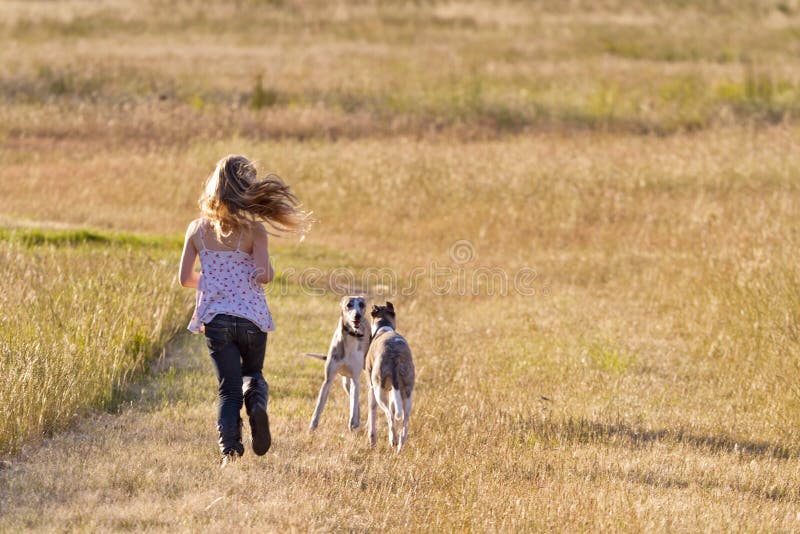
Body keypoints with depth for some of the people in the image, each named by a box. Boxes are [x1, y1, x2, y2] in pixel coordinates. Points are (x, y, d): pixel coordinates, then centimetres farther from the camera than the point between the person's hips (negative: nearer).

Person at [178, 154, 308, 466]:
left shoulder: (197, 229, 0)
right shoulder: (254, 230, -9)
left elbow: (185, 278, 3)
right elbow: (263, 276, -17)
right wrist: (269, 269, 6)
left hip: (215, 320, 1)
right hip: (251, 317, -1)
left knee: (229, 389, 7)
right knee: (253, 374, 23)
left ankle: (229, 448, -14)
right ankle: (257, 405, -11)